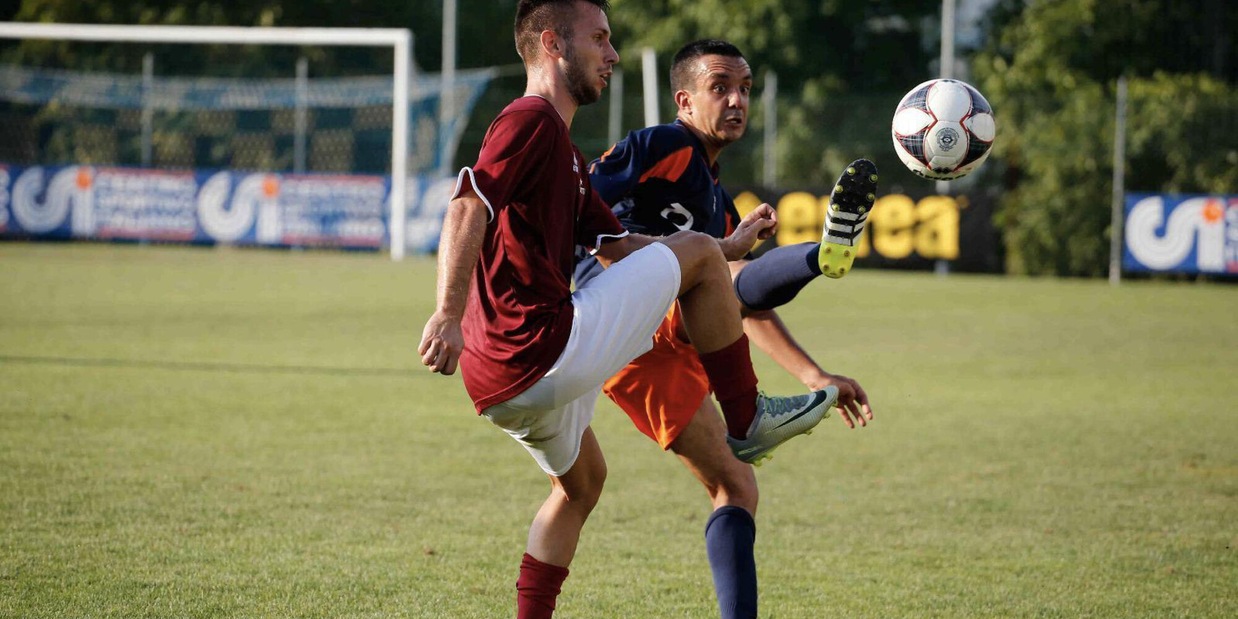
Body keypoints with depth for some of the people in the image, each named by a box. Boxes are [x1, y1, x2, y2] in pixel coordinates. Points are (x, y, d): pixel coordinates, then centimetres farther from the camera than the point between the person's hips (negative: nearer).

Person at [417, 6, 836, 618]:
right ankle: (749, 418, 12)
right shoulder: (532, 120, -8)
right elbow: (467, 208, -21)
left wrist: (728, 248, 32)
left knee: (581, 481, 32)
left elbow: (617, 245, 29)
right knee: (694, 252, 2)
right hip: (546, 351, -11)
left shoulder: (560, 148, 25)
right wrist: (447, 316, -31)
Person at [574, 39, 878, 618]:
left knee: (736, 487, 5)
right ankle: (826, 252, -63)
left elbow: (750, 305, 33)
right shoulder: (664, 147, 5)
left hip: (668, 359, 9)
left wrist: (814, 377, 28)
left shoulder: (718, 204, 31)